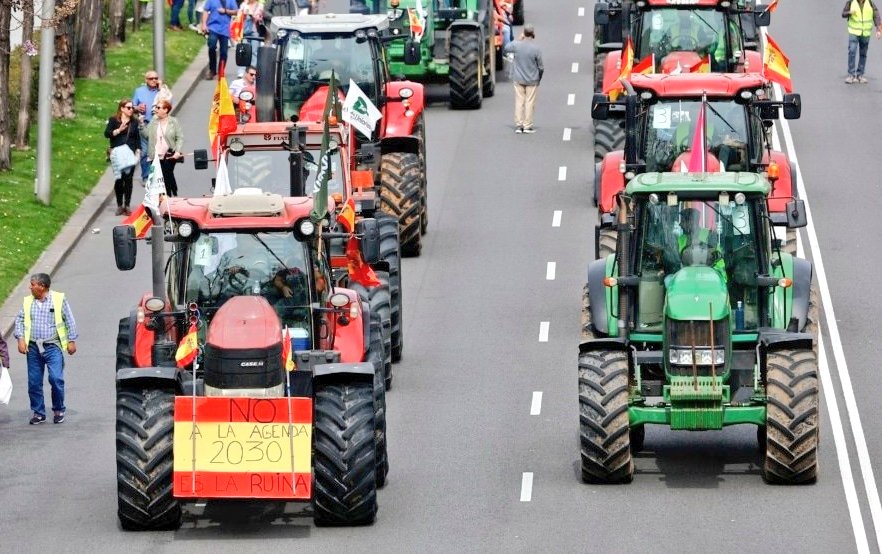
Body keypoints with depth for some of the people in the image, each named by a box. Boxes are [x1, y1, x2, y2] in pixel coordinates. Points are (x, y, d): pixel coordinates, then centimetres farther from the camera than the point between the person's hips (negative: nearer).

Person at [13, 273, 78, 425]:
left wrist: (72, 341, 1)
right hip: (33, 347, 3)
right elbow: (19, 320, 10)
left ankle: (59, 410, 5)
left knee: (56, 378, -13)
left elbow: (69, 320, 4)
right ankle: (38, 412, 15)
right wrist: (20, 338, -3)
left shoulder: (59, 299, 0)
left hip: (52, 346, -3)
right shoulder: (27, 302, 9)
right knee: (34, 382, 3)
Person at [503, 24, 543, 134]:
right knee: (529, 102, 5)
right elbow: (541, 67, -7)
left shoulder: (516, 45, -10)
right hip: (532, 80, -2)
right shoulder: (536, 49, -15)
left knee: (519, 101, 8)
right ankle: (527, 126, 5)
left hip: (518, 79, 2)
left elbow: (506, 49, 13)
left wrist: (519, 39, 11)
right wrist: (539, 78, 12)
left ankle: (518, 125, 7)